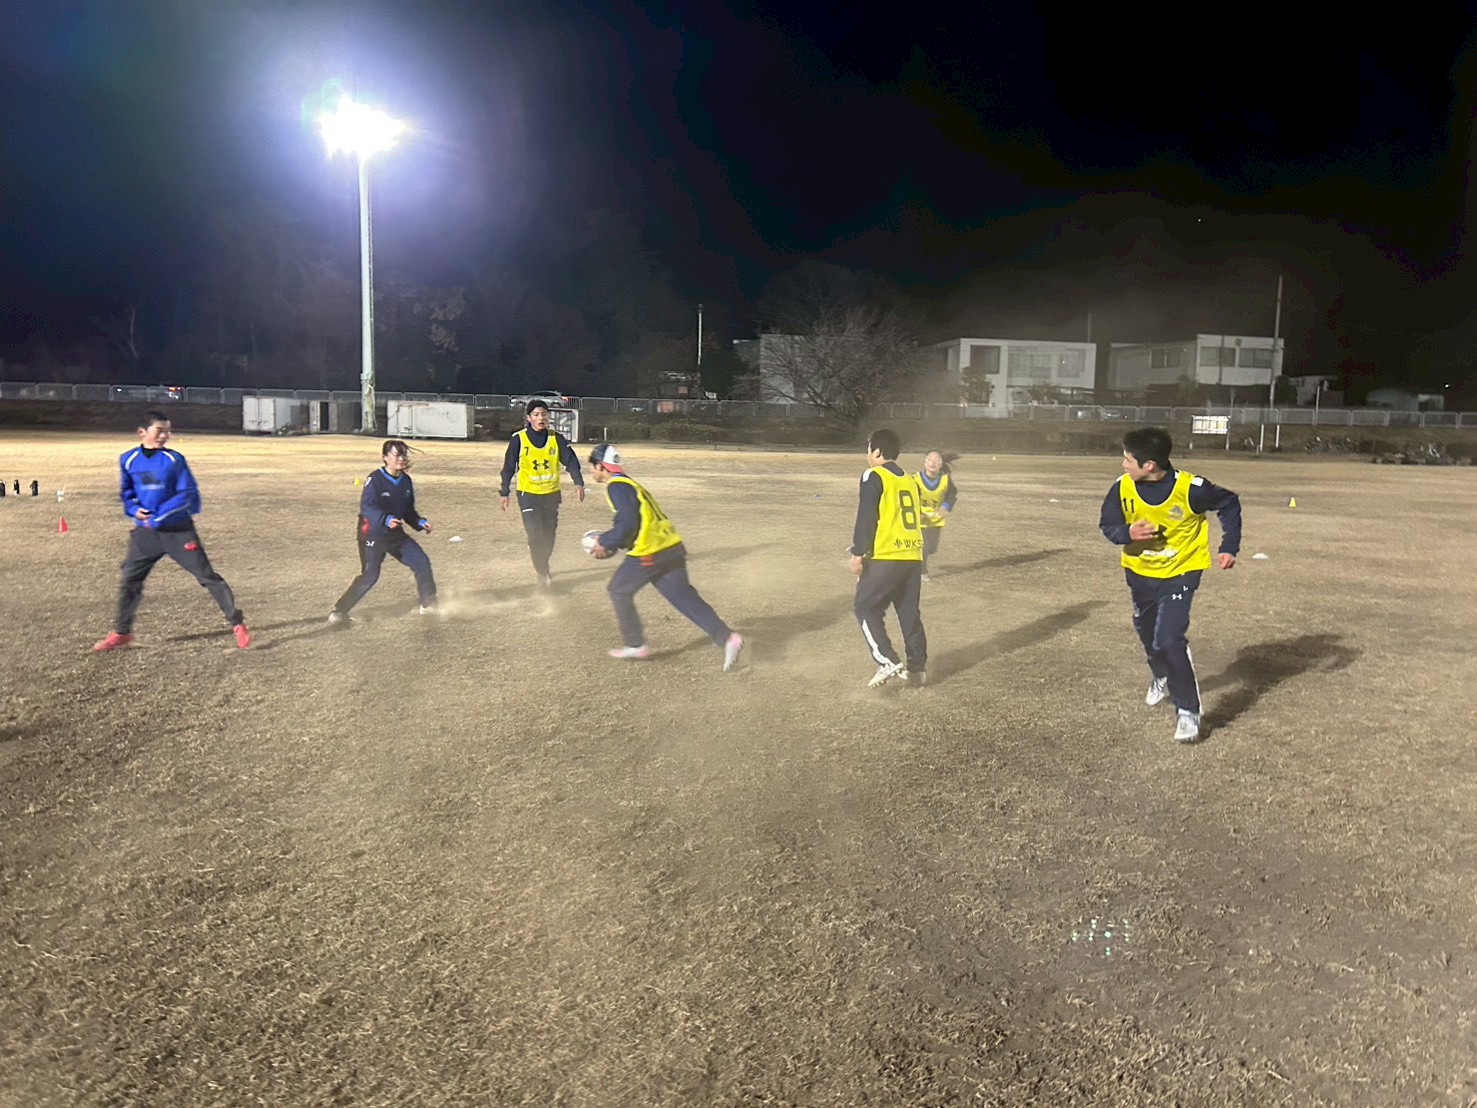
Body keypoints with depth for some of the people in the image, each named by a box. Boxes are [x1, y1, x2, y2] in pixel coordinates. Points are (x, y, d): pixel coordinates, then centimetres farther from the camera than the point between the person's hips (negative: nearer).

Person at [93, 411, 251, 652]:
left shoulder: (174, 459, -7)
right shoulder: (128, 460, 2)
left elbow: (187, 494, -12)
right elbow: (125, 493, 15)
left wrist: (159, 517, -18)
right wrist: (134, 509, -6)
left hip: (179, 530, -3)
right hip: (145, 532, 3)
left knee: (207, 575, -4)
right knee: (129, 580, 8)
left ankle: (237, 624, 4)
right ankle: (121, 633, 25)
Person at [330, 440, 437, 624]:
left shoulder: (406, 481, 5)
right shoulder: (375, 480, -16)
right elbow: (366, 506, -28)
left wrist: (420, 522, -3)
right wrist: (386, 519, -43)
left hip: (397, 535, 7)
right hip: (372, 536, -7)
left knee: (422, 562, 2)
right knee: (369, 576, -10)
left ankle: (429, 605, 17)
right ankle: (339, 611, 4)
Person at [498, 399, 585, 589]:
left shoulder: (556, 438, -3)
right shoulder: (518, 439, -8)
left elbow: (570, 460, -8)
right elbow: (509, 467, -1)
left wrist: (578, 482, -23)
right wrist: (504, 492, 0)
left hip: (551, 494, 3)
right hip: (528, 494, -3)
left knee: (549, 535, 12)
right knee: (535, 534, -14)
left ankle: (541, 564, 37)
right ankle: (543, 573, 0)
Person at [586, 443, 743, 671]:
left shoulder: (616, 487, -7)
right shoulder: (629, 484, 24)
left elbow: (627, 523, -18)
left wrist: (605, 542, -4)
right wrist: (609, 543, 24)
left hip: (650, 553, -9)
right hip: (672, 548, 9)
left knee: (619, 591, 12)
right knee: (684, 596, 5)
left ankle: (636, 645, 16)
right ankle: (726, 637, -8)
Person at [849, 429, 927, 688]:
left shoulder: (874, 477, -5)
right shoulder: (910, 481, 18)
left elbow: (866, 518, -12)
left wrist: (858, 553, -8)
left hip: (885, 558, -7)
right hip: (913, 557, 7)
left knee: (867, 609, 3)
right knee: (910, 613, 14)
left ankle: (888, 662, -7)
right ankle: (917, 667, 17)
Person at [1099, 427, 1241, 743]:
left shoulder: (1189, 488, -26)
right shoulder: (1123, 488, -18)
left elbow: (1229, 504, -8)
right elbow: (1108, 524, -5)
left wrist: (1230, 548, -12)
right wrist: (1127, 533, -28)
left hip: (1180, 572, -5)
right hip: (1139, 572, 5)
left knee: (1170, 640, -19)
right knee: (1147, 631, 24)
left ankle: (1188, 711, -3)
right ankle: (1162, 677, 56)